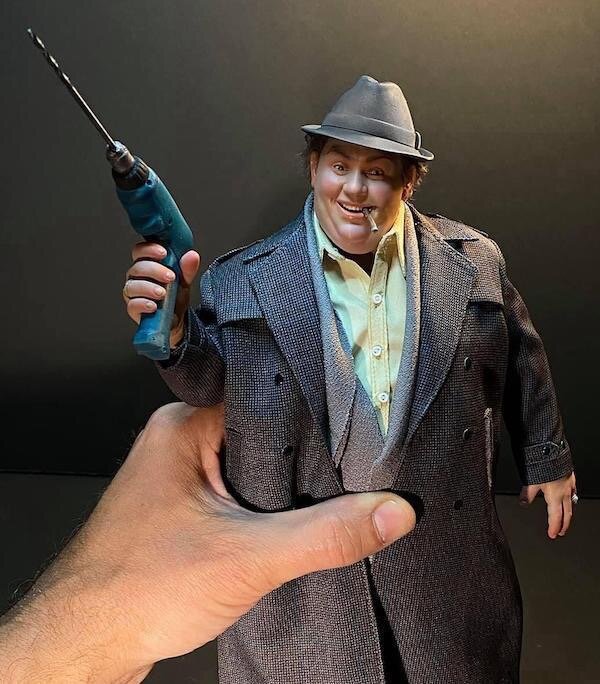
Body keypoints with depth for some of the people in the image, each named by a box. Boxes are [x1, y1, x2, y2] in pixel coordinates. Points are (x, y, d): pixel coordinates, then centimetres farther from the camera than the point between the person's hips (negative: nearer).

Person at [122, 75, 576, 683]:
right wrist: (176, 329, -30)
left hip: (440, 541, 2)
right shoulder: (245, 279, -9)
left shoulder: (473, 261, -3)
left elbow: (520, 362, 7)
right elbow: (210, 384, -10)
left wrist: (546, 458, 15)